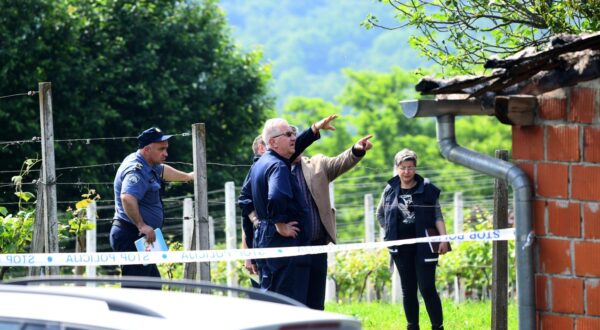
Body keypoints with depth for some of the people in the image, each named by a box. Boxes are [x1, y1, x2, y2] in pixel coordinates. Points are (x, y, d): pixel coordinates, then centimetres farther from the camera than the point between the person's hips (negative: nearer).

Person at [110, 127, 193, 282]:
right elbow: (127, 198, -37)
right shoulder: (137, 170, -19)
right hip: (131, 238, -11)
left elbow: (163, 171, 40)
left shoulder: (148, 166, 16)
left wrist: (188, 176, 56)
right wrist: (141, 225, -34)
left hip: (141, 238, 11)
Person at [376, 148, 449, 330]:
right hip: (401, 247, 3)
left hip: (423, 246, -3)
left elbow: (438, 216, 0)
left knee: (427, 288, -9)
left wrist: (444, 238, -10)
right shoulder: (390, 190, 7)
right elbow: (380, 214, 23)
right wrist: (389, 231, 11)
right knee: (408, 290, 7)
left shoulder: (427, 189, -1)